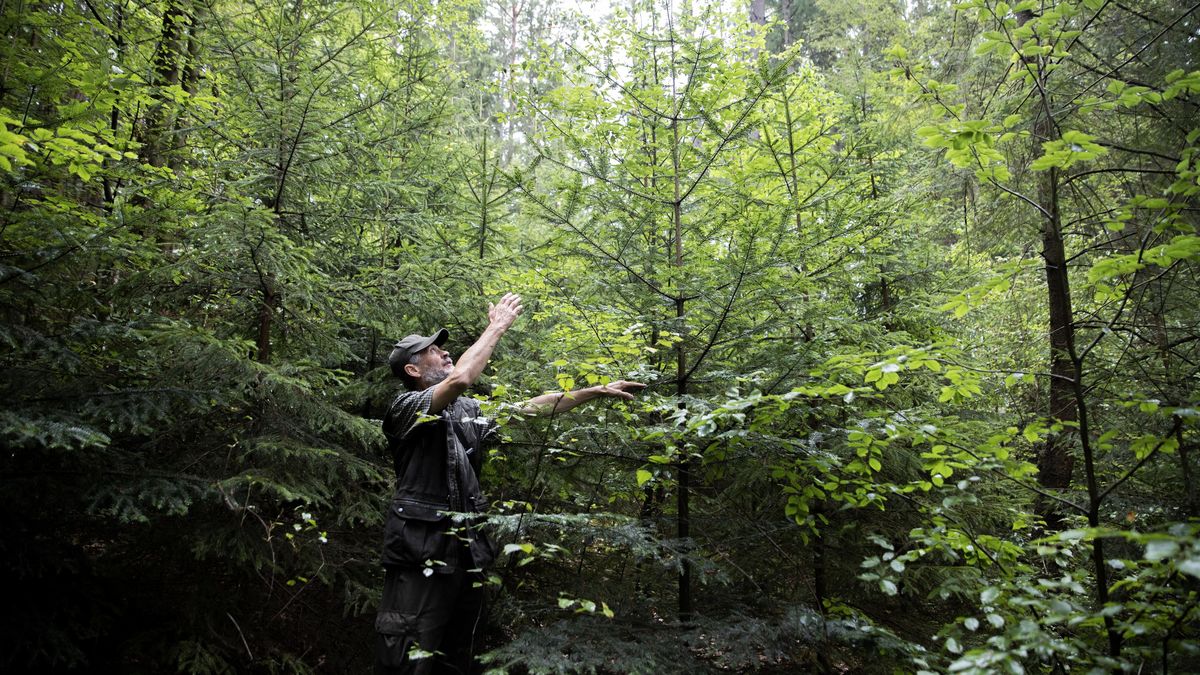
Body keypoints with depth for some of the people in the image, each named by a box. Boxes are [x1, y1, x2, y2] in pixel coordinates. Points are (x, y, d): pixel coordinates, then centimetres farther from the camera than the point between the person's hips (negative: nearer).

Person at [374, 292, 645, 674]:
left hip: (467, 552, 7)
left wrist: (597, 392, 10)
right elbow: (460, 379, -26)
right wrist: (498, 326, -14)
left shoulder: (468, 410, 14)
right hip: (421, 554, -7)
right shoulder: (405, 408, -8)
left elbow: (530, 408, 14)